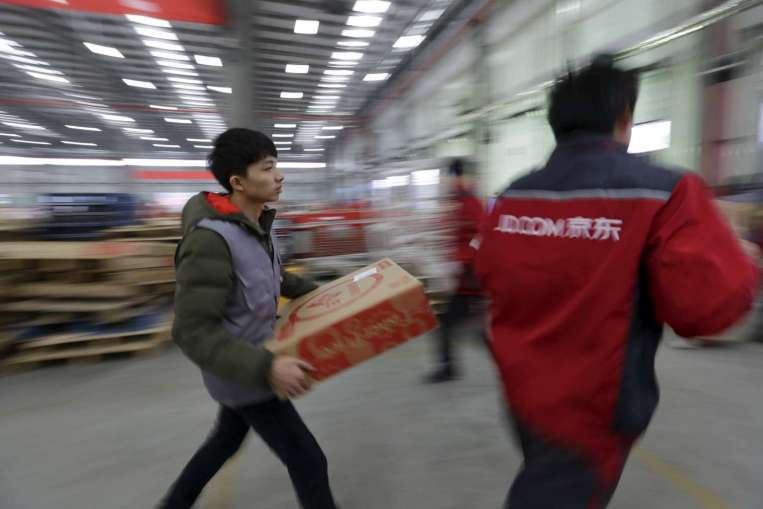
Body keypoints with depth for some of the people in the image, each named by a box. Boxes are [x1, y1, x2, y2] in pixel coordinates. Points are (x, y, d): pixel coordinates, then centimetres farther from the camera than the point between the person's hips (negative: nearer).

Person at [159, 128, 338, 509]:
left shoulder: (256, 224, -2)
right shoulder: (210, 238, -29)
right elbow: (193, 331, -29)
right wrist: (265, 368, -34)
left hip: (251, 365, 8)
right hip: (243, 374, -8)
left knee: (226, 440, 29)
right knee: (308, 461, 5)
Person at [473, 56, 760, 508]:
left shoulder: (514, 195, -3)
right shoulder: (663, 193, -19)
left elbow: (490, 275, 6)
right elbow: (710, 304, -21)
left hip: (522, 389, 6)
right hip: (590, 410, -5)